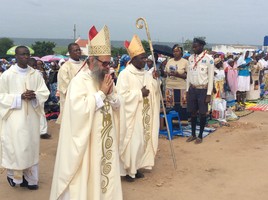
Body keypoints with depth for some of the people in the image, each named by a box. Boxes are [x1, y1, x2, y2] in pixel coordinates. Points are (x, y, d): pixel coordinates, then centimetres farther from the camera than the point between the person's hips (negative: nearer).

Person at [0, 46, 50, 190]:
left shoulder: (36, 74, 5)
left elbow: (45, 92, 6)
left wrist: (35, 96, -15)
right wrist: (20, 97, -17)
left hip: (31, 117, 3)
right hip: (14, 118, -3)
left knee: (31, 146, 7)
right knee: (14, 146, -2)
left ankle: (29, 177, 17)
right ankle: (13, 175, 17)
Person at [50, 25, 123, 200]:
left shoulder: (106, 79, 8)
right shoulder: (79, 81, -14)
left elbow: (116, 106, 11)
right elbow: (79, 109, -27)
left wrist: (111, 93, -9)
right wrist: (101, 93, -19)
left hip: (106, 140, 7)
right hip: (87, 141, -7)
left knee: (106, 173, 14)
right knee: (87, 178, 2)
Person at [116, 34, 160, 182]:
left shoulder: (146, 74, 9)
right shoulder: (125, 74, -12)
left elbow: (154, 92, 9)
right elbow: (122, 95, -18)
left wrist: (155, 80, -8)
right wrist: (139, 93, -17)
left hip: (144, 114, 7)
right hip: (131, 115, -7)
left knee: (143, 140, 11)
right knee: (132, 142, -4)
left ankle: (135, 167, 24)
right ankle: (127, 170, 10)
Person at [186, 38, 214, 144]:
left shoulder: (208, 59, -10)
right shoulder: (191, 58, 6)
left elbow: (211, 77, -10)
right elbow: (188, 75, 11)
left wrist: (209, 94, -12)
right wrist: (187, 90, 8)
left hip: (203, 89, -5)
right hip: (192, 89, 5)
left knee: (202, 113, 5)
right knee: (192, 112, 11)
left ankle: (200, 135, 17)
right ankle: (193, 134, 23)